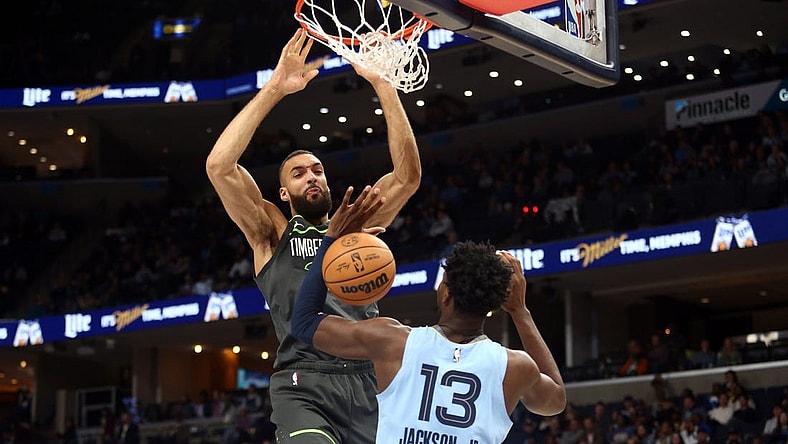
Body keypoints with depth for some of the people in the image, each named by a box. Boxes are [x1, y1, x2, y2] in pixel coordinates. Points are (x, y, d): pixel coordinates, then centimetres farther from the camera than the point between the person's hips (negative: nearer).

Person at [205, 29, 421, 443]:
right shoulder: (272, 232, 15)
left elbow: (408, 174, 11)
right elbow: (219, 165, 0)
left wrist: (382, 84, 6)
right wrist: (274, 89, -1)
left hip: (368, 382, 4)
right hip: (304, 386, -4)